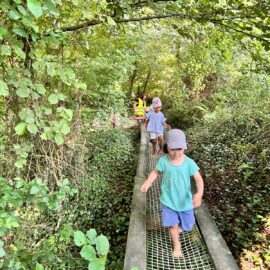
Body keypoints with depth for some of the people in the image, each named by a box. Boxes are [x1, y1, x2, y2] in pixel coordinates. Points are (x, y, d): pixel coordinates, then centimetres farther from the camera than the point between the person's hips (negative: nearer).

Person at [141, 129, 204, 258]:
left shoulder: (189, 162, -19)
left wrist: (199, 193, -39)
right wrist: (148, 182, -16)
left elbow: (199, 179, -21)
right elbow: (155, 172, 1)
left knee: (187, 225, 17)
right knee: (173, 225, 7)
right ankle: (177, 245, 36)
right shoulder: (163, 160, -15)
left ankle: (179, 227, 55)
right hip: (168, 200, 0)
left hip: (185, 200, 1)